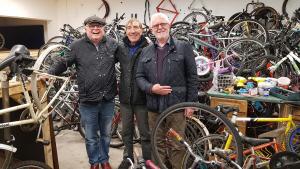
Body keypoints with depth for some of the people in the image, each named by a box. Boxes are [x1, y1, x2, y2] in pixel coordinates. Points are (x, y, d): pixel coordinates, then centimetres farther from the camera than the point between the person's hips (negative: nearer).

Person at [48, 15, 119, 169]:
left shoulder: (112, 44, 3)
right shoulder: (77, 46, -3)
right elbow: (63, 63, 2)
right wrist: (49, 74, -9)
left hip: (108, 99, 2)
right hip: (88, 101, -2)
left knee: (106, 134, 19)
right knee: (91, 137, 12)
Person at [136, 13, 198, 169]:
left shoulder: (184, 47, 2)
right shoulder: (146, 52, 12)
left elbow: (192, 77, -1)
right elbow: (139, 76, 9)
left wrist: (191, 102, -5)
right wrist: (151, 88, -10)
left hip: (177, 105, -3)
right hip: (154, 106, 4)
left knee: (177, 145, 6)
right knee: (157, 144, 15)